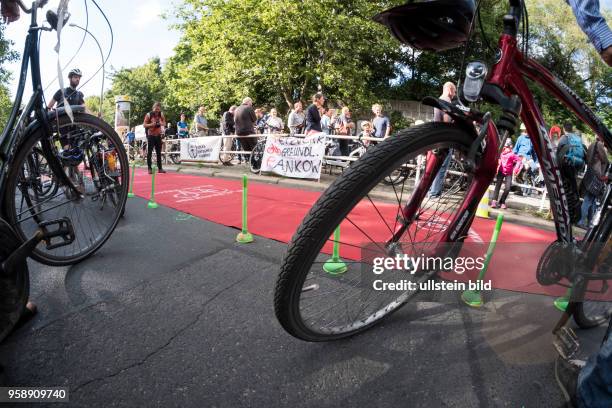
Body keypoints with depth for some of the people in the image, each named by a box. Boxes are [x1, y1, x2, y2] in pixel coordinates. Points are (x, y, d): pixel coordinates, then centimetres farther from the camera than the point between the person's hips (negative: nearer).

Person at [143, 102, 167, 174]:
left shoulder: (161, 114, 2)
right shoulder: (148, 115, -7)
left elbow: (164, 123, 11)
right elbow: (144, 125, -6)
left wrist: (161, 123, -11)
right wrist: (151, 124, -25)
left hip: (158, 135, 3)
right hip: (151, 135, -3)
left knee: (159, 152, 7)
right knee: (149, 152, -2)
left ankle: (160, 168, 12)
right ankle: (149, 168, 3)